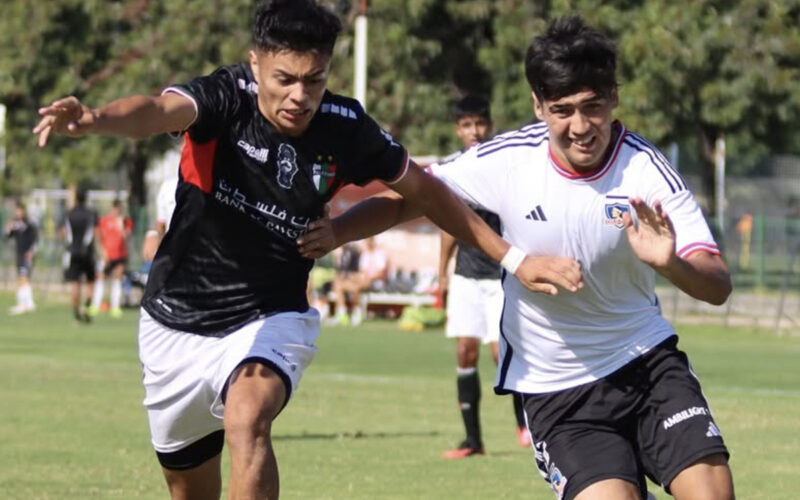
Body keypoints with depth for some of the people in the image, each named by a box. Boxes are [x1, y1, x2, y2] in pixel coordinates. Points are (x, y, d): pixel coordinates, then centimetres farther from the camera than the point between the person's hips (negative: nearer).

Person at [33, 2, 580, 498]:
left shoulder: (345, 129, -11)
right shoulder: (225, 99, -19)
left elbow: (424, 190, 6)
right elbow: (158, 110, -41)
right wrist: (95, 119, -64)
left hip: (270, 319, 0)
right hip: (176, 324, 1)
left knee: (248, 420, -33)